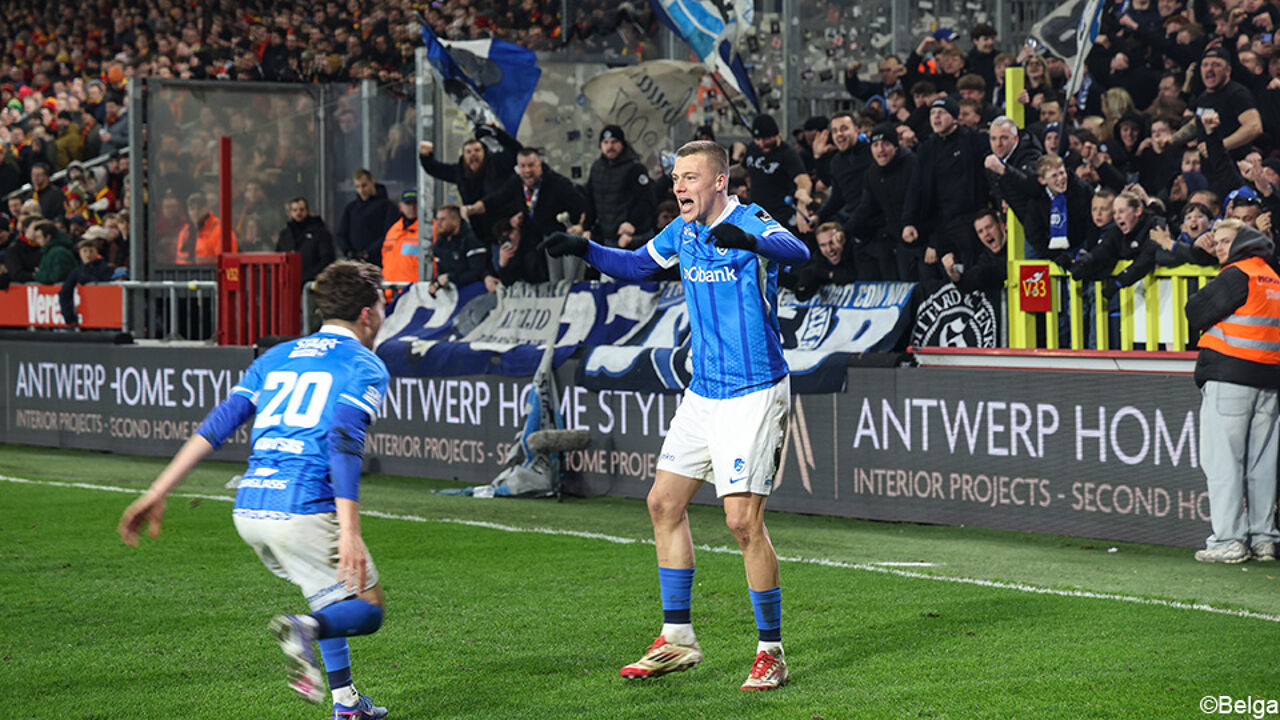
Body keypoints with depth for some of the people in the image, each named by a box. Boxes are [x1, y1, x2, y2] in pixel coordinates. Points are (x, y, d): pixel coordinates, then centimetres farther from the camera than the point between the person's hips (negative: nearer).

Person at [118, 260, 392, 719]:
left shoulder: (278, 356, 22)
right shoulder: (366, 367, 3)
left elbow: (219, 423, 12)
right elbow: (343, 443, -14)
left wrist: (159, 492, 9)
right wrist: (349, 533, -22)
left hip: (248, 508, 7)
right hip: (302, 509, -7)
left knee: (334, 596, 28)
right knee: (367, 609, 3)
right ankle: (303, 630, -27)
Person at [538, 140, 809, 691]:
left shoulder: (750, 222, -15)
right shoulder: (682, 232, 8)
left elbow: (796, 251, -36)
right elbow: (635, 265, 25)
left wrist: (748, 241, -57)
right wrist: (584, 249, 8)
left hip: (754, 393, -8)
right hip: (702, 393, 8)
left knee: (743, 520, -13)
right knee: (664, 502, 10)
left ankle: (771, 652, -2)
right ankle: (677, 639, 20)